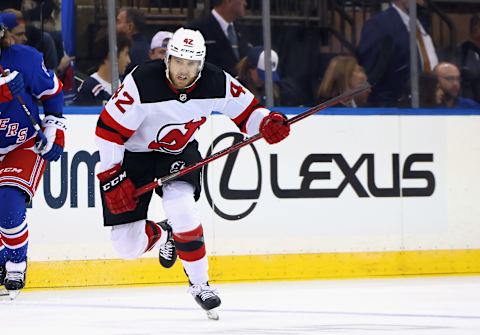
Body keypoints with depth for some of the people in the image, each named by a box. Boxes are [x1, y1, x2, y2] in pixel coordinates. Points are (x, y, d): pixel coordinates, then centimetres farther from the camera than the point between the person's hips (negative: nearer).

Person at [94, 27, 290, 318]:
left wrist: (268, 123, -26)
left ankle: (200, 283, -8)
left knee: (181, 205, -30)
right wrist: (112, 178, -24)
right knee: (127, 245, -7)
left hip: (180, 151, 2)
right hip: (134, 153, -2)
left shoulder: (217, 83, -19)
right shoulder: (142, 82, -30)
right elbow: (109, 129, -24)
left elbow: (246, 110, -4)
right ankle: (160, 235, 33)